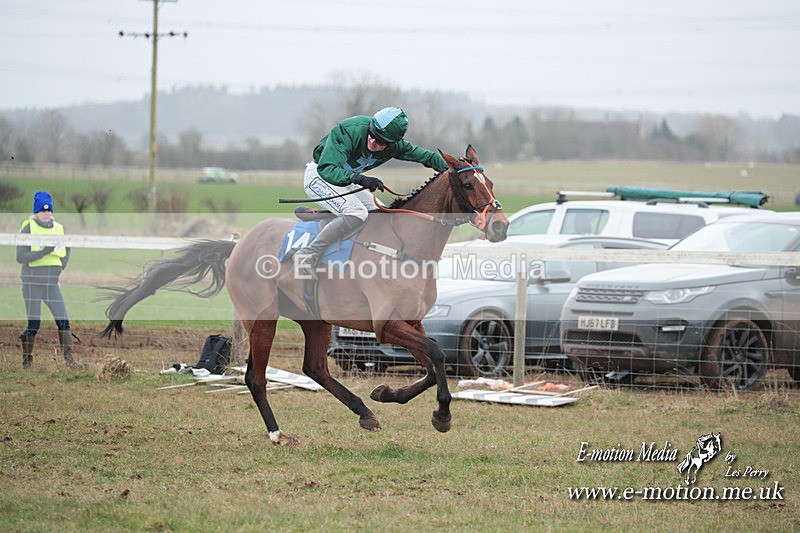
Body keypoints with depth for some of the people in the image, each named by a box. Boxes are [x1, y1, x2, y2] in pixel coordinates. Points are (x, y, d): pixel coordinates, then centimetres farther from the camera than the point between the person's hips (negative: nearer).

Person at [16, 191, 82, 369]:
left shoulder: (58, 229, 9)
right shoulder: (28, 229, -6)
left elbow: (66, 250, 25)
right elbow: (20, 256, -14)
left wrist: (62, 266, 6)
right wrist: (43, 252, -23)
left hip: (52, 283, 4)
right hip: (32, 282, -4)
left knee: (63, 321, -4)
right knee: (34, 324, -2)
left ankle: (69, 359, -2)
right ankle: (27, 360, 10)